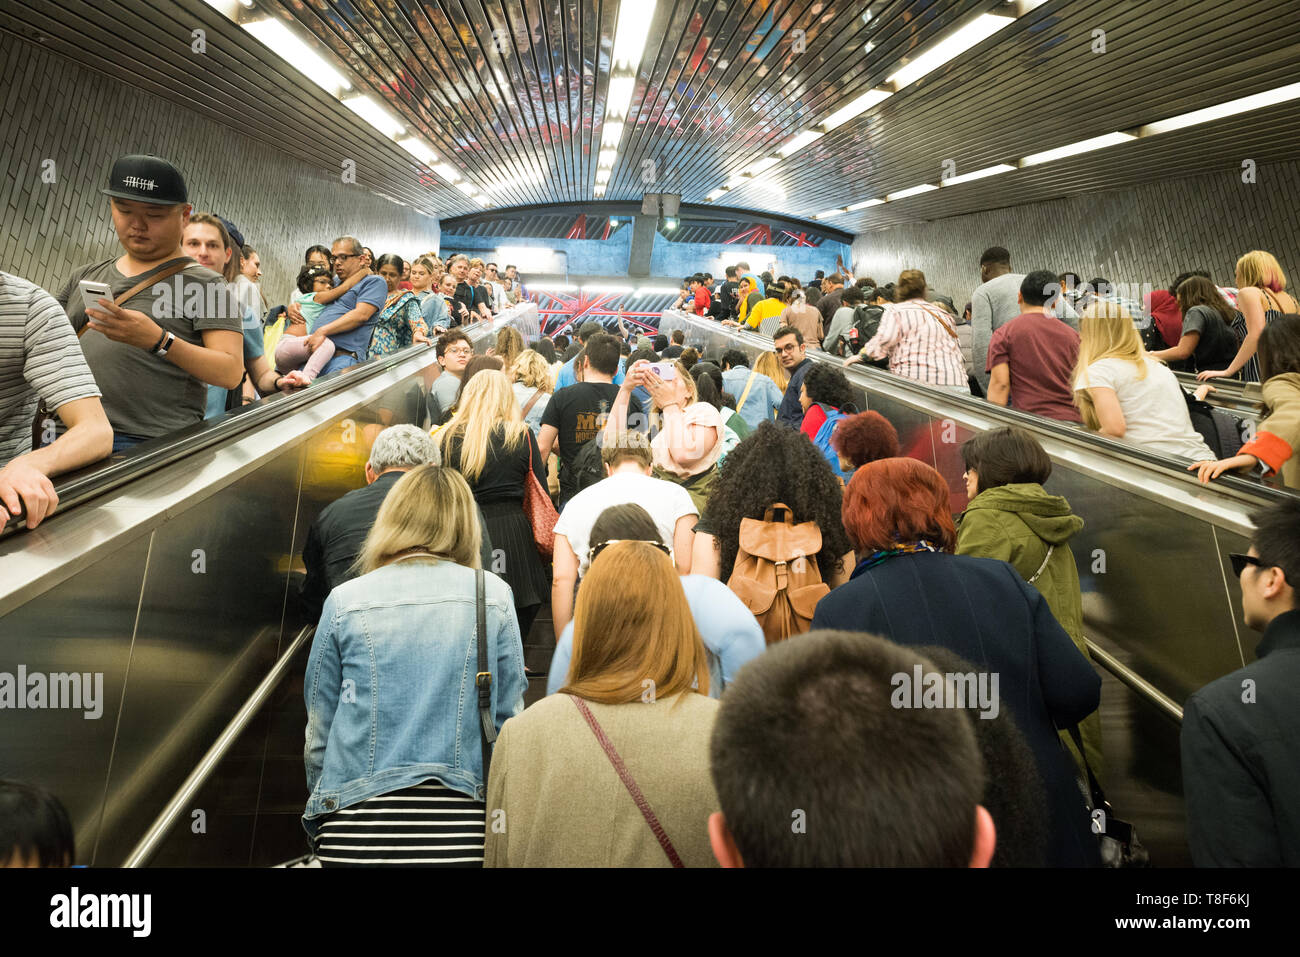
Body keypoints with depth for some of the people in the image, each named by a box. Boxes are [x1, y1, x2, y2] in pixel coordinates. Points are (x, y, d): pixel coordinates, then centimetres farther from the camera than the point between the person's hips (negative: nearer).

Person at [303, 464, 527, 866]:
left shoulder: (344, 601, -1)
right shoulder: (493, 596, -1)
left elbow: (318, 732, 5)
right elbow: (509, 719, 3)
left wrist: (319, 817, 19)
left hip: (357, 824, 1)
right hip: (462, 818, 0)